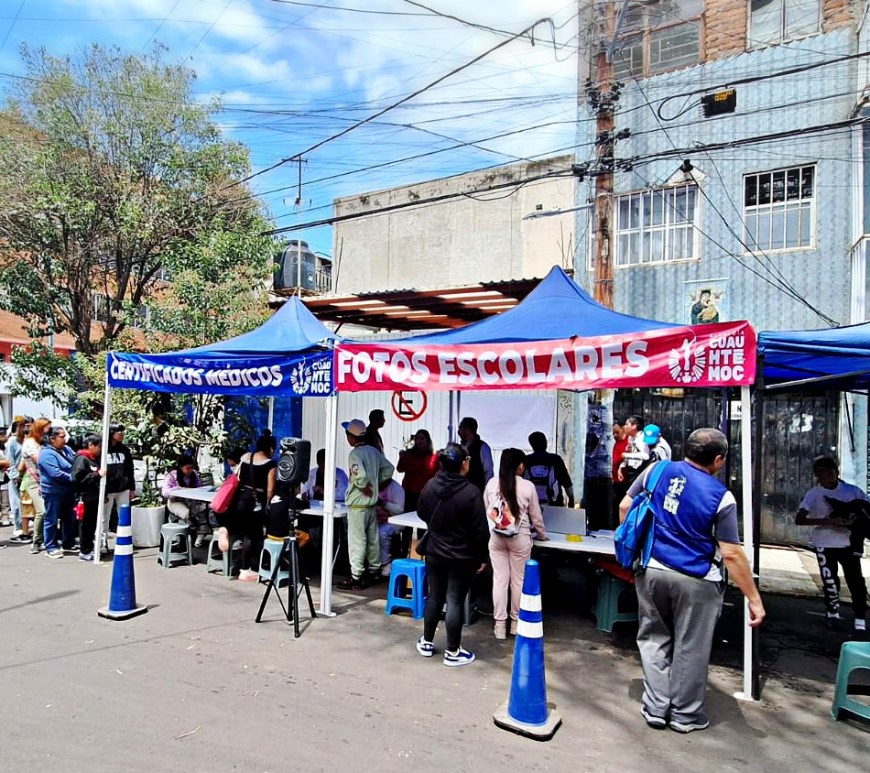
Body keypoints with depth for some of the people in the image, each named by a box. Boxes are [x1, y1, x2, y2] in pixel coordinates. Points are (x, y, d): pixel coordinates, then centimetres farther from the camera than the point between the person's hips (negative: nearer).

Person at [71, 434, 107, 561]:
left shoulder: (95, 459, 16)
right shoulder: (81, 459, -11)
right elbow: (79, 478, -22)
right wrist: (98, 474, -24)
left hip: (95, 497, 9)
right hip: (85, 497, -9)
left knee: (93, 524, 14)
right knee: (85, 524, -1)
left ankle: (90, 548, 23)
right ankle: (84, 552, 6)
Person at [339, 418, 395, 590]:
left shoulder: (355, 453, -18)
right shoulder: (374, 451, 5)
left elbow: (360, 475, -34)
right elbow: (389, 469, 13)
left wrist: (364, 488, -17)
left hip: (358, 505, -8)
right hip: (372, 503, 8)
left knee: (357, 541, -1)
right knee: (373, 538, 17)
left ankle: (356, 577, 5)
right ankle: (374, 570, 29)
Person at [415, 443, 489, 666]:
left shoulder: (430, 486, -5)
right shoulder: (471, 492, -21)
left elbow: (422, 514, 13)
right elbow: (480, 531, -16)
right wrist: (482, 558, -4)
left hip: (434, 554, 5)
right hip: (462, 558, -5)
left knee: (434, 597, 18)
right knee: (455, 602, 5)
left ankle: (427, 642, 31)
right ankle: (452, 652, 17)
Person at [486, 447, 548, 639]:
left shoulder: (491, 484, -2)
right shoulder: (528, 486, -7)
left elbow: (486, 511, 6)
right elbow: (536, 516, 3)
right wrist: (542, 535, 20)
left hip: (496, 537, 2)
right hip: (519, 538, -2)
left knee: (499, 579, 8)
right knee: (519, 580, 12)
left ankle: (500, 624, 14)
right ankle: (516, 621, 24)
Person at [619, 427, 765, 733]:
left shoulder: (657, 470, -2)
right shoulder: (721, 496, -11)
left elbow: (625, 507, 4)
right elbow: (731, 554, -12)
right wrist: (754, 599, -4)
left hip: (650, 570, 3)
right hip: (695, 581, -3)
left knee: (654, 639, 17)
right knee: (690, 648, 13)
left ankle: (656, 709, 24)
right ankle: (685, 715, 27)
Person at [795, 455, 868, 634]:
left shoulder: (852, 490, -1)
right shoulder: (813, 494, -6)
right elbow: (799, 519, -14)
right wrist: (828, 521, -25)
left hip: (849, 542, 1)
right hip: (825, 544, -1)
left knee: (856, 581, -2)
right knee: (830, 581, 6)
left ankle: (860, 620, 8)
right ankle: (833, 614, 27)